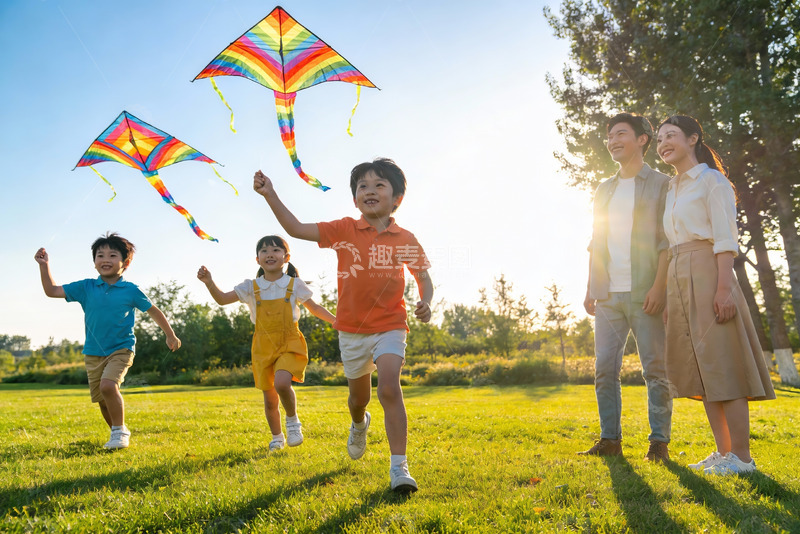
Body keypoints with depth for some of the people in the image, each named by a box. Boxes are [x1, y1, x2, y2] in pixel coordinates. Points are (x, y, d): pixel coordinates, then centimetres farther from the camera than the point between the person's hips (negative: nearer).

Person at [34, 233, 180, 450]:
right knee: (102, 400, 7)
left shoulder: (131, 291, -4)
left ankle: (119, 431, -9)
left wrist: (170, 335, 12)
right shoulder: (85, 288, 2)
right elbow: (52, 290, 5)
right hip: (93, 353, 4)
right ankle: (119, 432, 30)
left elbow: (153, 311, 7)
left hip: (121, 349, -4)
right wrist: (44, 266, -7)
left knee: (108, 385, -26)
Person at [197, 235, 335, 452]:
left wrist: (336, 320, -1)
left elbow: (314, 308, 9)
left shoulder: (294, 285, -1)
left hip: (289, 343, -2)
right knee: (269, 399, 8)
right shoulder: (251, 287, 1)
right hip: (263, 346, 2)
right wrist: (209, 283, -22)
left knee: (281, 383, -27)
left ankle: (293, 421, 1)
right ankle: (277, 437, 33)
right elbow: (222, 299, -5)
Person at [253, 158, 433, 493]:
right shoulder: (344, 231, -4)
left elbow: (424, 278, 6)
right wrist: (270, 195, -18)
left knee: (389, 388, -21)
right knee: (359, 395, 17)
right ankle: (359, 424, 54)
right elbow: (296, 229, -8)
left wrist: (426, 303, -14)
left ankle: (399, 467, -13)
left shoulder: (406, 240, -3)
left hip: (390, 327, -1)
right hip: (352, 329, 2)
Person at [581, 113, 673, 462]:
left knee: (655, 368, -1)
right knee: (605, 368, 3)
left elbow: (667, 240, -4)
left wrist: (659, 285, -15)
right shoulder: (604, 190, 19)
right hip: (608, 295, 5)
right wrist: (590, 289, 12)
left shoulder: (661, 184, 4)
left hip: (645, 293, -5)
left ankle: (659, 442, 8)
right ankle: (610, 439, 11)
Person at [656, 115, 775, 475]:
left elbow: (725, 237, -10)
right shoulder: (672, 190, 22)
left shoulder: (711, 180, 0)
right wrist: (665, 290, 14)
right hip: (678, 279, 8)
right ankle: (723, 452, 13)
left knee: (721, 363, -9)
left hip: (707, 273, -8)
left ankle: (741, 456, -3)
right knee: (699, 366, 6)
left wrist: (724, 286, -20)